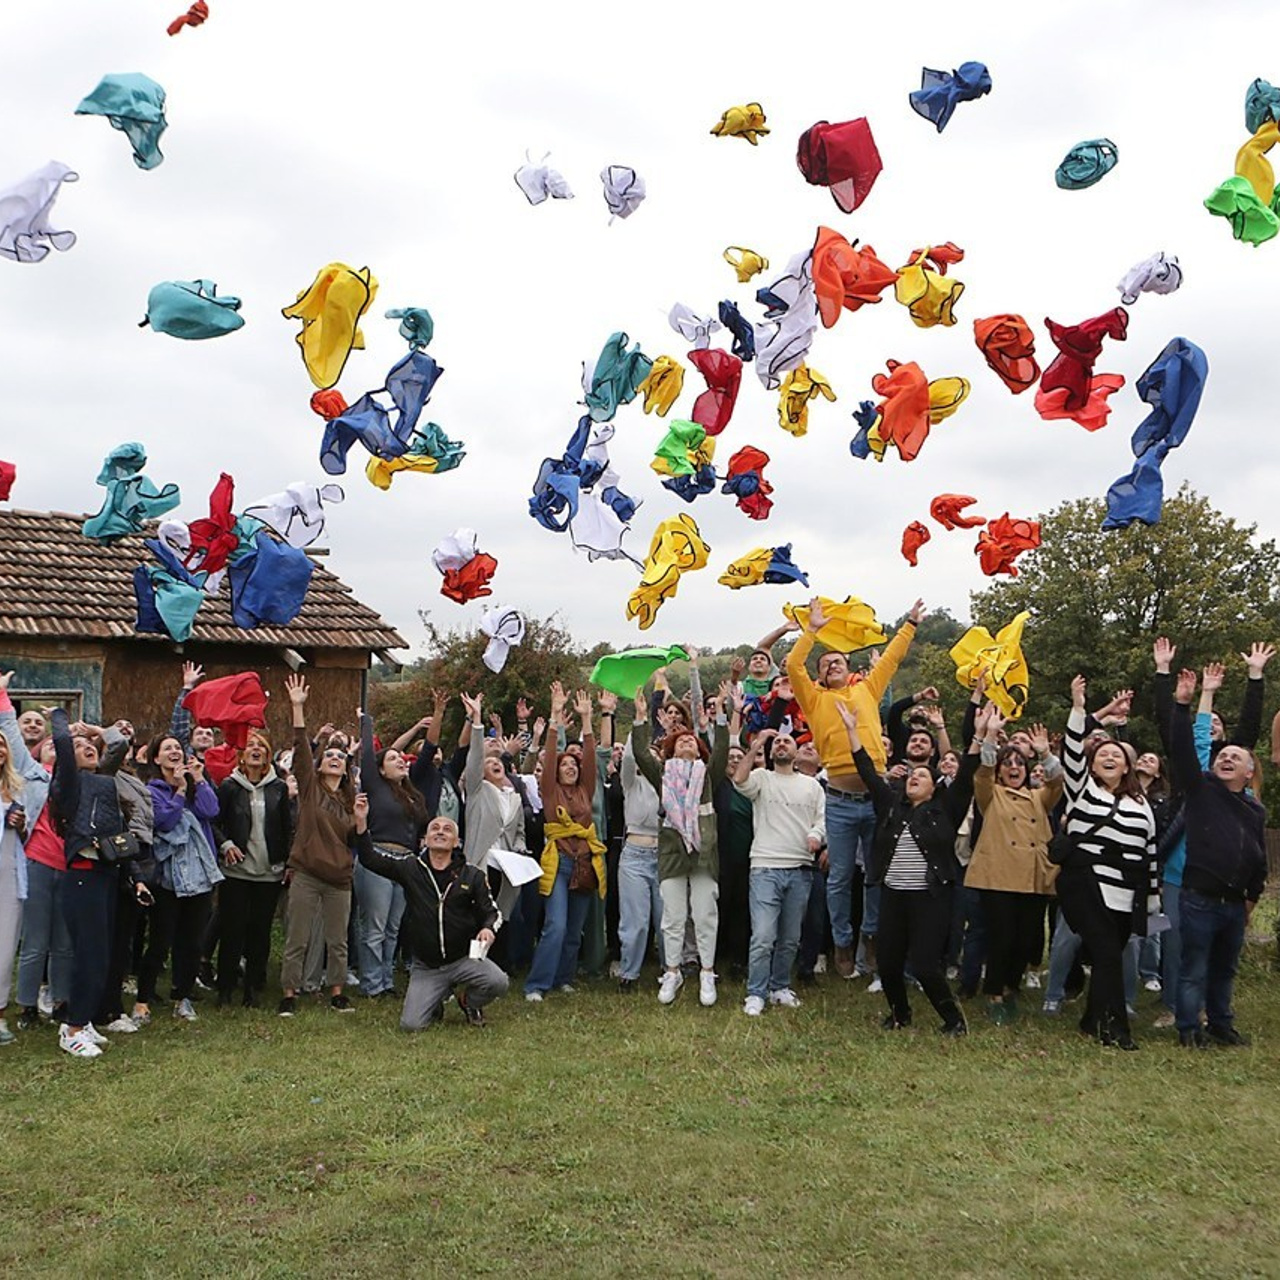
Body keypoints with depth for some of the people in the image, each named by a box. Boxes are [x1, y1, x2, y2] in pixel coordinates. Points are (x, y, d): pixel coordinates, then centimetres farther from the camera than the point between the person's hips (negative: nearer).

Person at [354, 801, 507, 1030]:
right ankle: (435, 1003, 24)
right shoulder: (410, 867, 0)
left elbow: (490, 911, 6)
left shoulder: (472, 875, -1)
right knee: (410, 1025, -13)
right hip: (425, 967, 0)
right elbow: (370, 858, -7)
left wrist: (488, 928, -18)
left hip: (464, 959, 0)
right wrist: (361, 822, -21)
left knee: (498, 982, -27)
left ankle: (468, 1002, 9)